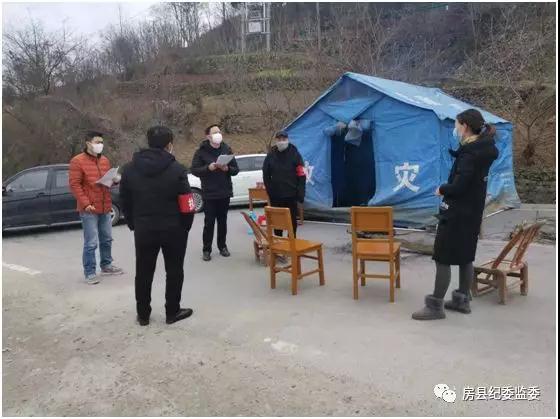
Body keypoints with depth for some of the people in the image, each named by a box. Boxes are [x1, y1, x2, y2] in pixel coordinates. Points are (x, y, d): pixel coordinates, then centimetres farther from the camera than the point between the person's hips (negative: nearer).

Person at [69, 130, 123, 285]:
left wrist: (115, 179, -3)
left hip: (105, 208, 7)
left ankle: (106, 266, 32)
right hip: (89, 209, -7)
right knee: (91, 243, -5)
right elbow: (74, 184, -12)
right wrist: (85, 203, -19)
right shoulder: (78, 161, -8)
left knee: (107, 239, 17)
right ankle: (90, 272, 5)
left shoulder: (105, 160, 12)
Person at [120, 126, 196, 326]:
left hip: (143, 229, 4)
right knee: (174, 271, 11)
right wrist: (185, 227, 3)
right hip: (173, 229, -3)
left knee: (143, 272, 14)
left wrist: (133, 225, 16)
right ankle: (172, 312, 19)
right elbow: (186, 205, -12)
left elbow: (125, 202, 6)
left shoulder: (129, 168, 2)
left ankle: (143, 314, 23)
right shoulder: (176, 169, -11)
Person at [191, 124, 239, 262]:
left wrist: (227, 168, -16)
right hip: (209, 193, -3)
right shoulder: (201, 151, -5)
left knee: (222, 221, 11)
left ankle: (222, 246, 24)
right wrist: (208, 168, -23)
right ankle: (206, 249, 8)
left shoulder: (227, 149, 5)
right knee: (209, 222, -2)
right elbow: (193, 170, -8)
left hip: (225, 193, 3)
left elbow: (236, 169, 5)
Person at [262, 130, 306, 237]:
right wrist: (270, 190, 0)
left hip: (291, 195, -2)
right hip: (276, 196, 2)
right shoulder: (271, 155, 2)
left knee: (292, 220, 8)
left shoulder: (294, 154, -4)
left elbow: (301, 175, -8)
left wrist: (300, 193, -13)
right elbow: (266, 175, 8)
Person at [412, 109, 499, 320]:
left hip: (457, 214, -10)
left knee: (442, 259, -3)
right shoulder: (483, 150, 9)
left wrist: (442, 189, -6)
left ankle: (435, 306, 4)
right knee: (465, 257, 17)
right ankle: (462, 300, 28)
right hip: (472, 212, 10)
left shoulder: (470, 153, -19)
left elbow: (459, 186, -23)